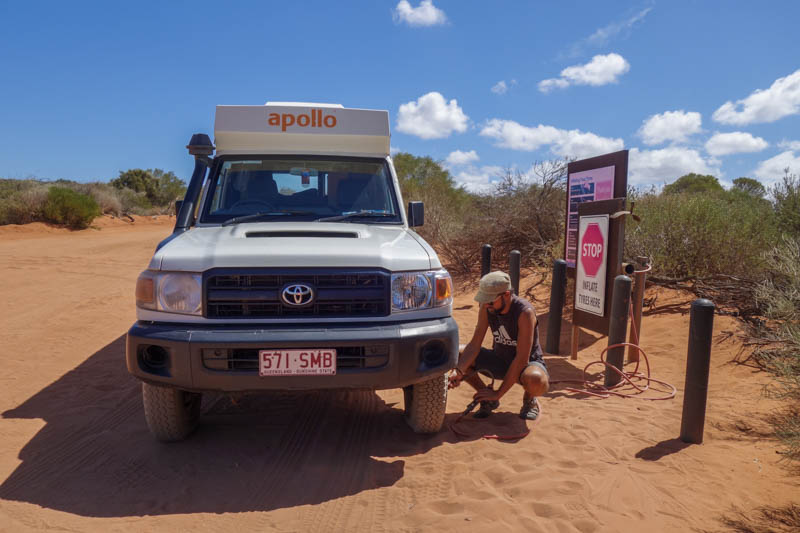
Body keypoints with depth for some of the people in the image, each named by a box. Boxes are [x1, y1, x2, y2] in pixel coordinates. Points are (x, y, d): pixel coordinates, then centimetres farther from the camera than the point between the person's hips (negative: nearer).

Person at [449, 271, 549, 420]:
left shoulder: (525, 312, -29)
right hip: (500, 360, 5)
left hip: (528, 363, -5)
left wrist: (498, 393, -29)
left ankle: (529, 400, -1)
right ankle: (489, 400, 4)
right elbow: (474, 344, -12)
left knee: (536, 381, -42)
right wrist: (459, 371, -30)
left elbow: (522, 359, -29)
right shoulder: (486, 308, -13)